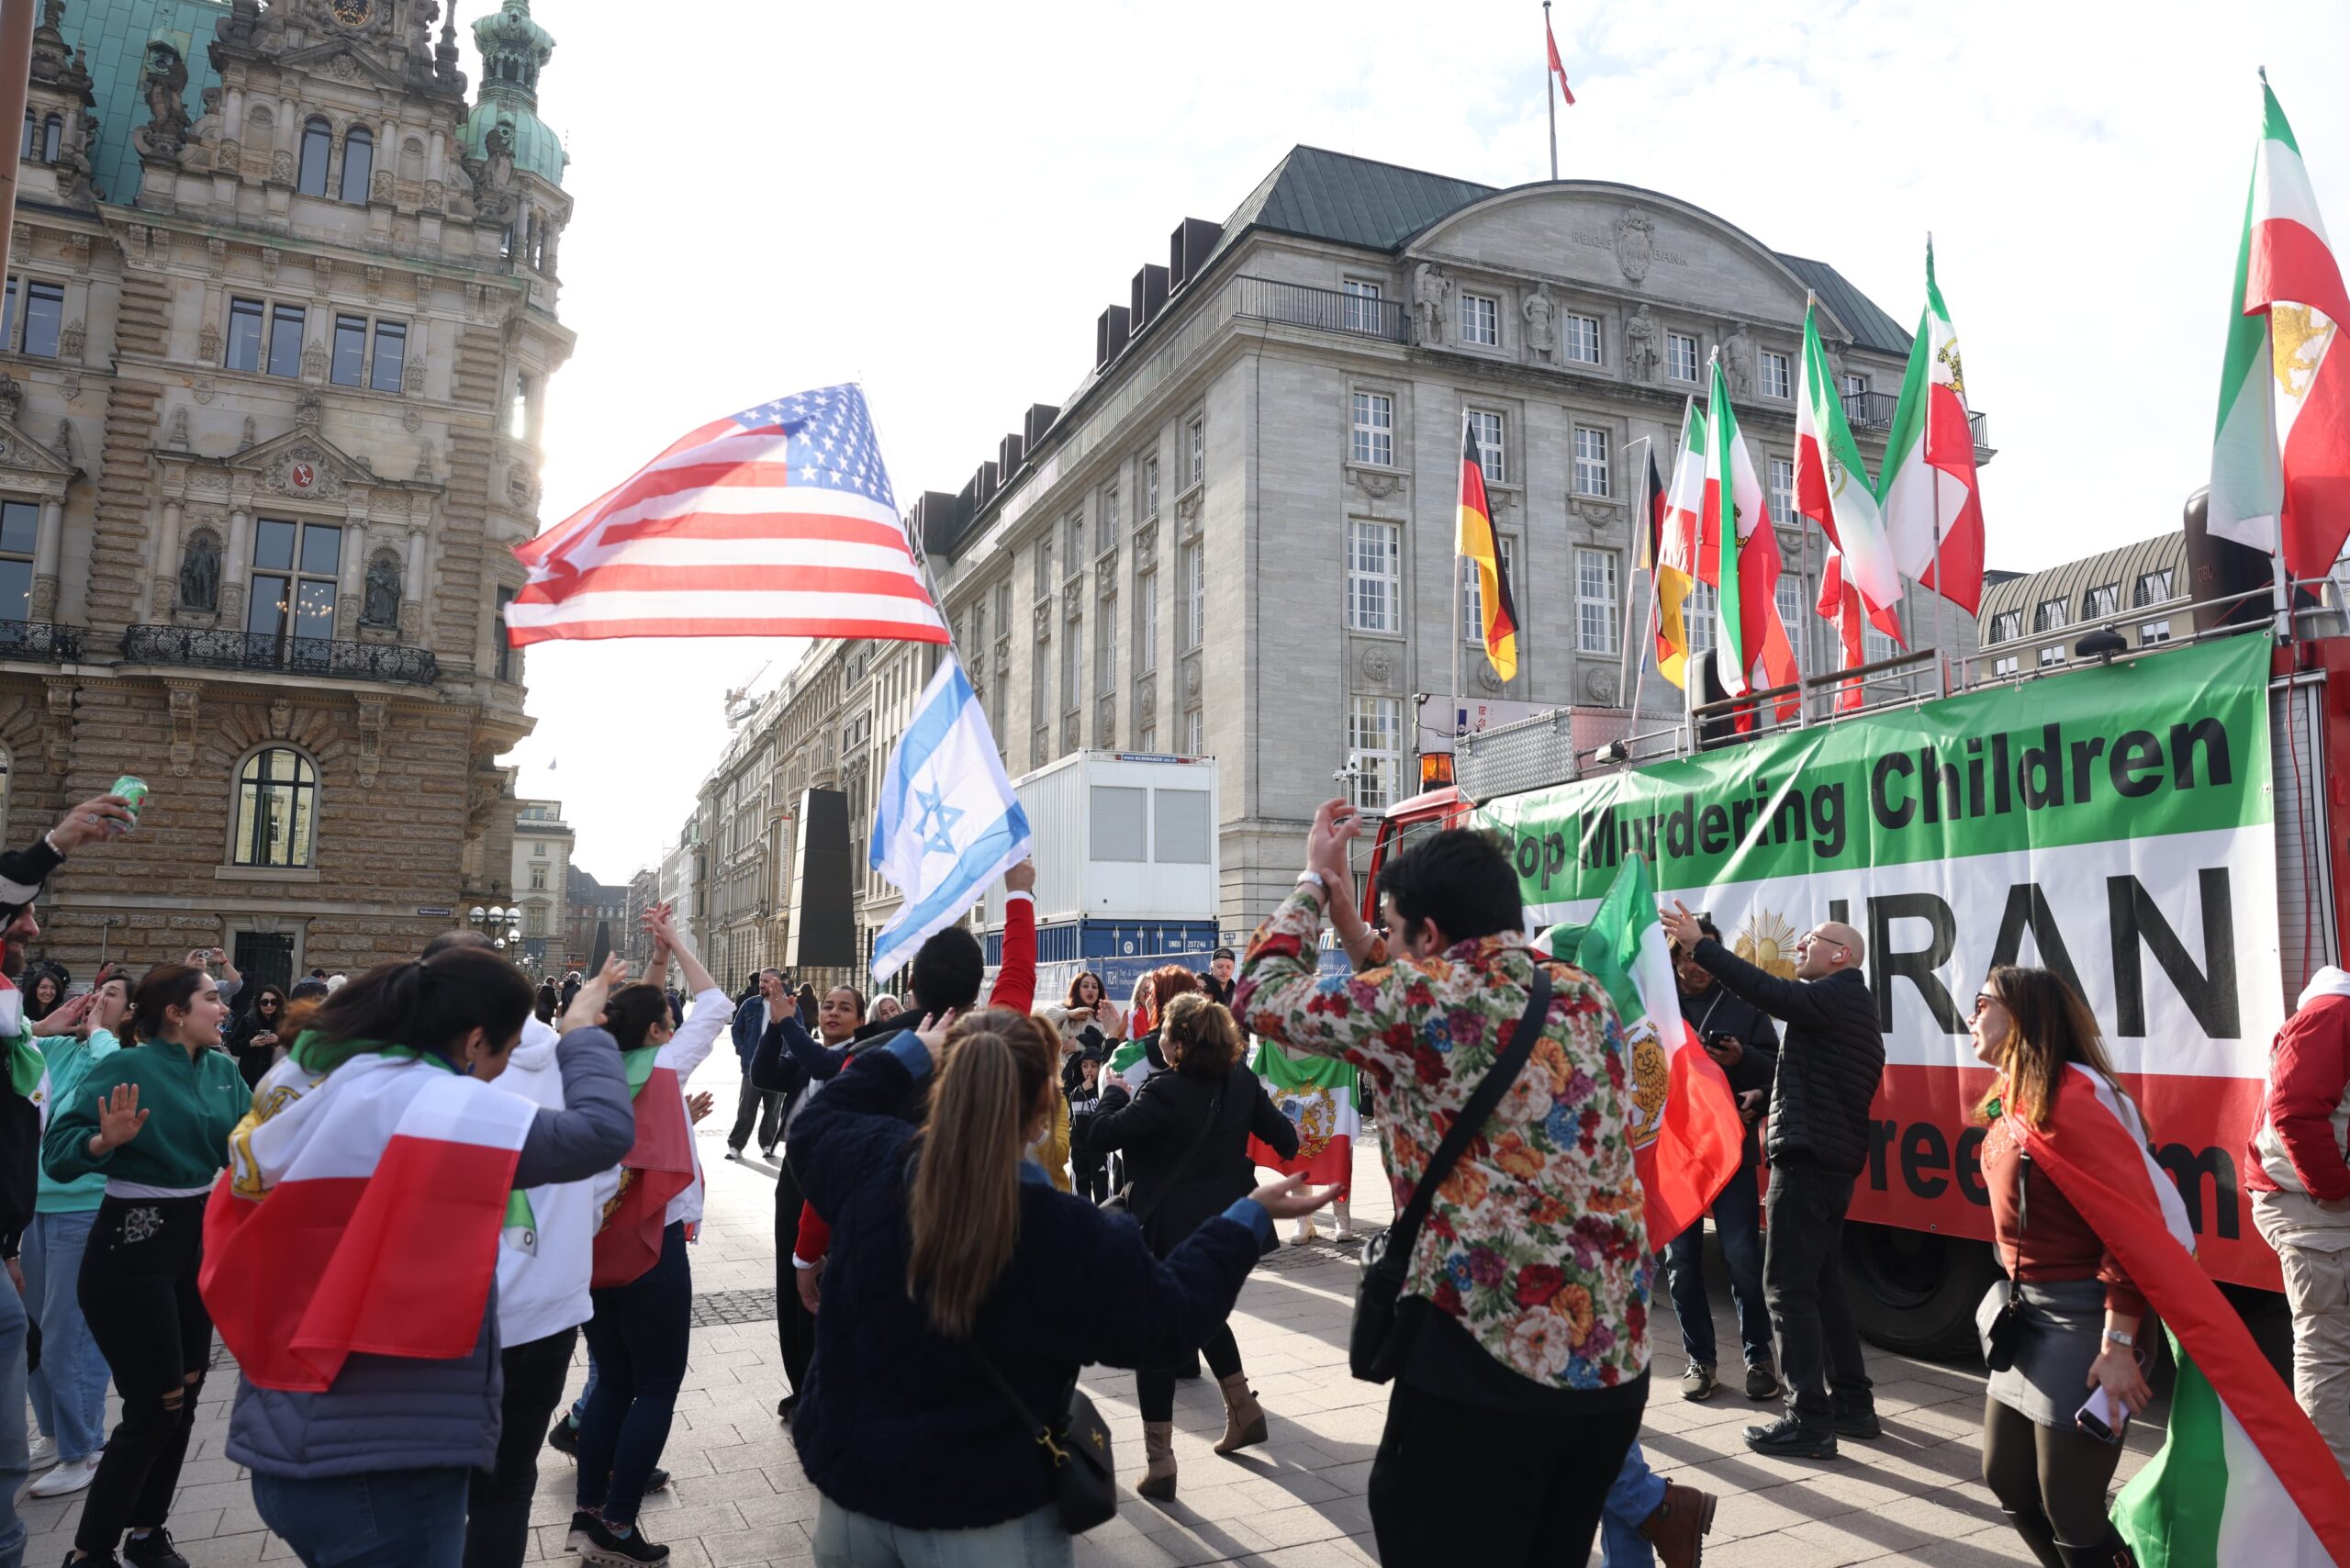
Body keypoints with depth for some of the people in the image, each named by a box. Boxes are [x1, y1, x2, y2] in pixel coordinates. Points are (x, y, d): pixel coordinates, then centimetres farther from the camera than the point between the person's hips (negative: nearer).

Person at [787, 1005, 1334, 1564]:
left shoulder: (873, 1165, -15)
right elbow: (1172, 1317, -5)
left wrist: (909, 1054, 15)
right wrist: (1250, 1218, 4)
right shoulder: (1077, 1241, -23)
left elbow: (815, 1126, 10)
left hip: (853, 1489, 4)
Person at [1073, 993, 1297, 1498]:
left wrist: (1115, 1091, -4)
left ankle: (1159, 1463, 2)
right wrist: (1287, 1138, 30)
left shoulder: (1163, 1092, -22)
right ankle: (1243, 1410, 36)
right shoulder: (1242, 1080, -3)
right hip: (1224, 1222, 7)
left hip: (1168, 1230, -7)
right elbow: (1281, 1134, 6)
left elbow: (1098, 1135, -22)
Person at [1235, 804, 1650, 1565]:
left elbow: (1263, 996, 2)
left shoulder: (1420, 995, -12)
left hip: (1484, 1359, -7)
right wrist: (1353, 925, 24)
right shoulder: (1586, 997, 9)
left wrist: (1314, 881, 13)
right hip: (1615, 1361, 8)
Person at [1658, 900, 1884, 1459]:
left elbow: (1771, 994, -26)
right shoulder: (1853, 1005, 21)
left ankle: (1809, 1420, -6)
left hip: (1806, 1161, -11)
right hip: (1835, 1161, 11)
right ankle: (1852, 1404, 23)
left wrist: (1699, 944, -25)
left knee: (1789, 1288, -8)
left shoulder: (1836, 997, -11)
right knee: (1823, 1284, 17)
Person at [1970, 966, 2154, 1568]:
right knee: (2007, 1479, 17)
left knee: (2069, 1507, -2)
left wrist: (2119, 1344, -24)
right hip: (2025, 1313, 9)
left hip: (2081, 1315, -9)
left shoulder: (2075, 1095, -18)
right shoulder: (2008, 1104, 9)